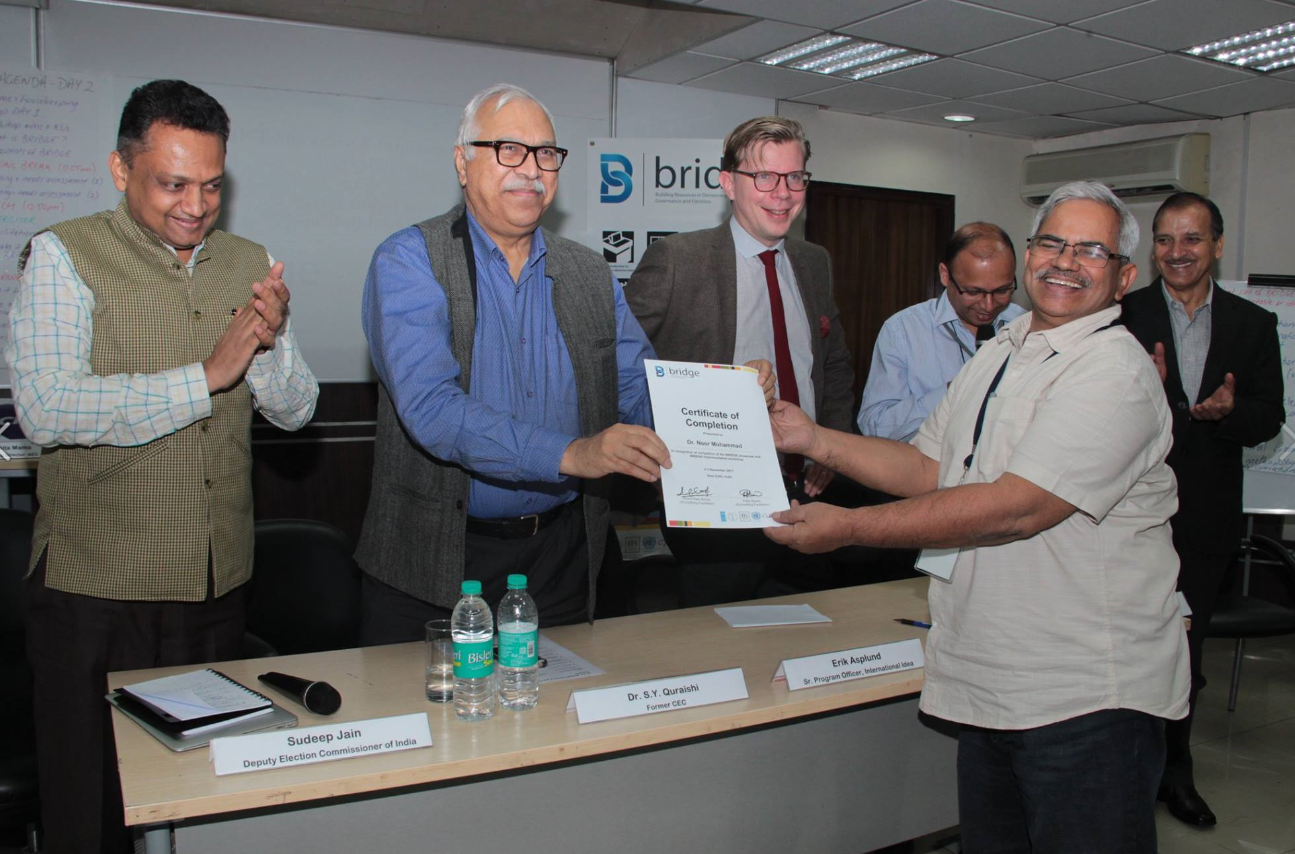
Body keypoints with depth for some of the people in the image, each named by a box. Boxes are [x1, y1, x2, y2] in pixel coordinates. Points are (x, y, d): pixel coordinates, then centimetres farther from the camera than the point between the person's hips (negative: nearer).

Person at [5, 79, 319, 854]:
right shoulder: (64, 257, -6)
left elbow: (296, 410, 5)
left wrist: (271, 341, -15)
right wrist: (207, 375, -20)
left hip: (219, 586, 4)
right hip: (97, 590, -4)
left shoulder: (250, 265, 8)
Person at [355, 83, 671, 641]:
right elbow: (429, 406, -21)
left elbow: (642, 391, 7)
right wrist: (570, 454, -32)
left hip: (561, 553, 4)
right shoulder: (408, 261, -7)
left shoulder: (590, 275, 9)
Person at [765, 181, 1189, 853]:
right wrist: (811, 440, 4)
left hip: (1084, 697, -7)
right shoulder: (998, 354, 12)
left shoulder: (1114, 373, -16)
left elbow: (1015, 508, -24)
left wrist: (848, 527, -21)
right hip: (990, 683, 8)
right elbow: (928, 469, 14)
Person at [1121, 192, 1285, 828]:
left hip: (1205, 518, 3)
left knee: (1183, 650, 16)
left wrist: (1228, 410, -20)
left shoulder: (1254, 326, 4)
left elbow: (1269, 419, 1)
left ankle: (1174, 768, 34)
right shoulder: (1121, 316, -4)